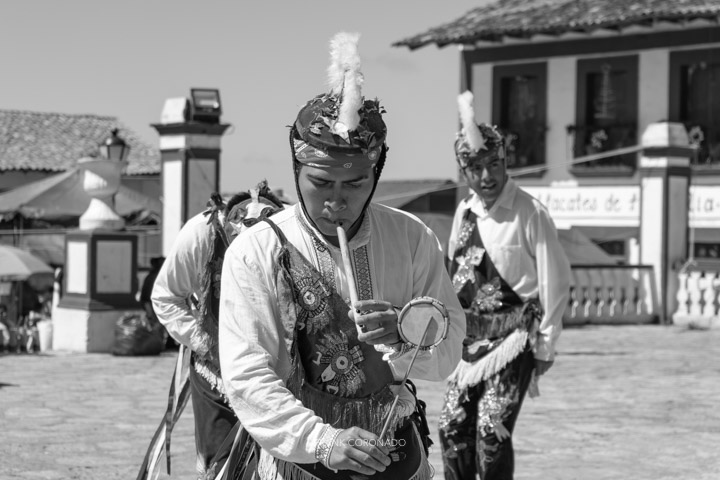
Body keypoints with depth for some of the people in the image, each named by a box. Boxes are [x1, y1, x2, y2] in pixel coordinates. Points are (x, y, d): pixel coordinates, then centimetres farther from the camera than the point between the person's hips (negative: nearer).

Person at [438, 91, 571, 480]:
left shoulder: (530, 214, -15)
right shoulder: (464, 212, 5)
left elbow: (554, 282, -11)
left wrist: (546, 346, -7)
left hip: (514, 337, -6)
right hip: (470, 337, 6)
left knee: (492, 430, -10)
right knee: (452, 426, 8)